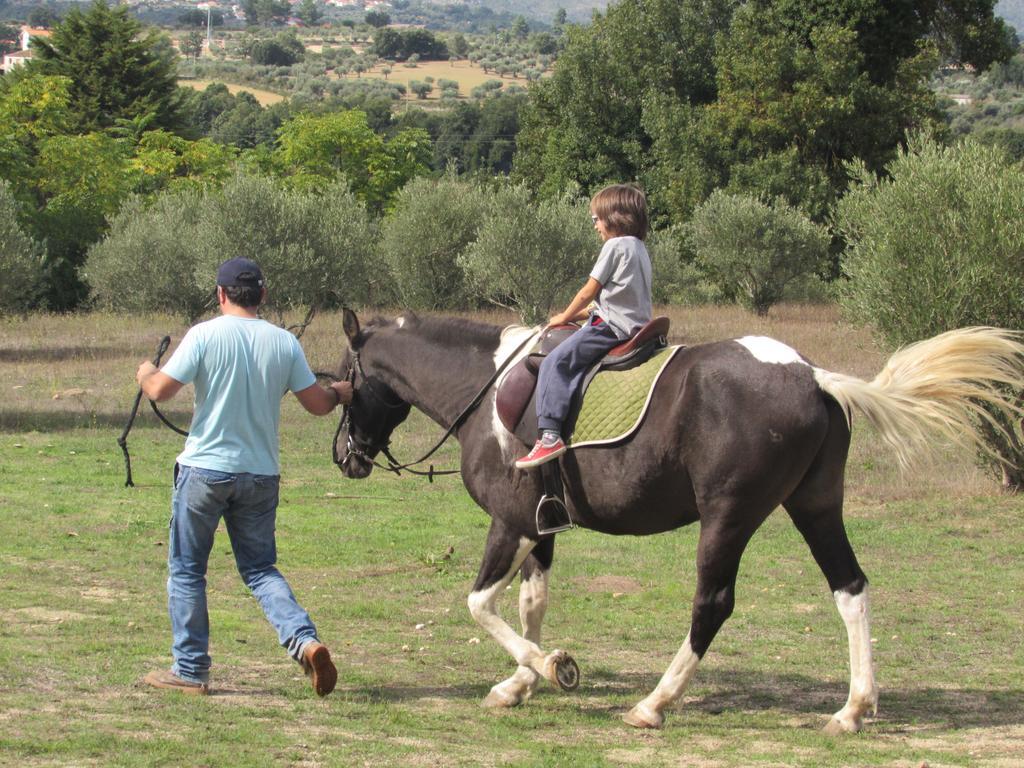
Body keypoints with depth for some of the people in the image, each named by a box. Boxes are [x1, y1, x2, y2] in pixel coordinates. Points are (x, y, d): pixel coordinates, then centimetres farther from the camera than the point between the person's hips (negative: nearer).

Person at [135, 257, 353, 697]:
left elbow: (160, 390, -10)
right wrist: (340, 394, 27)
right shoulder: (284, 343, 1)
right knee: (260, 569, 15)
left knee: (186, 570, 10)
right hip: (261, 475, 4)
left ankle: (190, 671, 12)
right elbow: (318, 404, 5)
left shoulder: (205, 335, -9)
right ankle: (305, 640, -7)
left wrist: (145, 374, 13)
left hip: (205, 469, -4)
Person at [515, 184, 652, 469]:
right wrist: (579, 314, 20)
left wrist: (565, 317, 7)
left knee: (555, 362, -14)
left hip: (612, 327, -10)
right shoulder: (638, 248, 19)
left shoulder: (616, 245, -9)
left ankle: (550, 435, -24)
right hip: (636, 325, 10)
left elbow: (590, 290, -6)